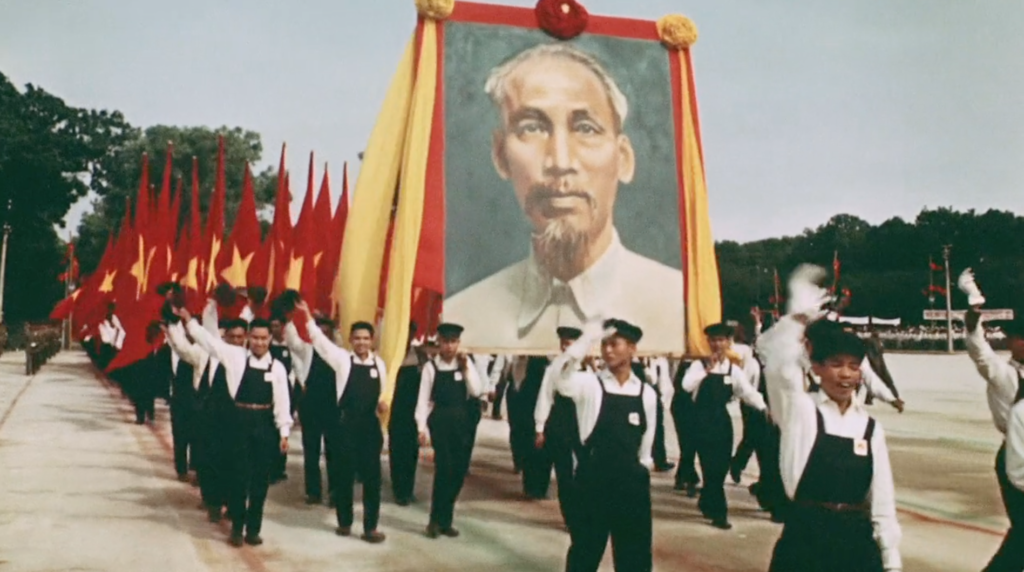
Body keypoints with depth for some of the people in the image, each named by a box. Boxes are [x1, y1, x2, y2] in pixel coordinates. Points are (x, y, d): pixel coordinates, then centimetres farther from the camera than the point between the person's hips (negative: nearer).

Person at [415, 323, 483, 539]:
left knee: (459, 470, 6)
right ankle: (436, 520, 6)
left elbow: (476, 392, -4)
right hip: (440, 420, -4)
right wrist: (422, 428, -9)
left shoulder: (465, 363, 4)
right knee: (444, 468, -10)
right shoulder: (431, 366, -4)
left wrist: (466, 369, -13)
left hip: (461, 420, 4)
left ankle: (445, 520, 20)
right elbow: (423, 399, -4)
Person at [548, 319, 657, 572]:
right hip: (593, 479, -3)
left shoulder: (646, 393, 4)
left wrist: (643, 467, 12)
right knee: (585, 550, 8)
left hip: (631, 482, 3)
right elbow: (560, 377, -28)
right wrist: (588, 339, -35)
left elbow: (647, 438, 12)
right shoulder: (589, 384, -6)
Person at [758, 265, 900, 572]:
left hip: (856, 541, 4)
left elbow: (882, 499, 7)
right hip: (805, 539, -3)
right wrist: (800, 315, -27)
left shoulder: (870, 426, 5)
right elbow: (777, 361, -23)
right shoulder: (801, 409, -4)